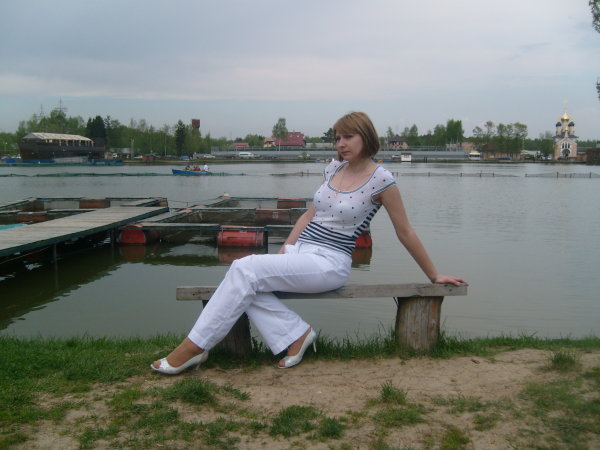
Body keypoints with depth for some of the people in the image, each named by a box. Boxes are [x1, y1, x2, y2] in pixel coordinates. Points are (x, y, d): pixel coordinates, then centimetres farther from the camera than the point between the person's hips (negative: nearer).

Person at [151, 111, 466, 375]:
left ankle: (194, 347, -15)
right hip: (299, 253, 7)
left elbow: (405, 233, 0)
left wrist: (434, 275, 7)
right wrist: (283, 251, 5)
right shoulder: (334, 167, 11)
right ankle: (296, 334, -7)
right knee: (247, 285, -21)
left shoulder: (381, 180, -8)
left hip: (329, 263, -7)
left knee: (246, 270, -24)